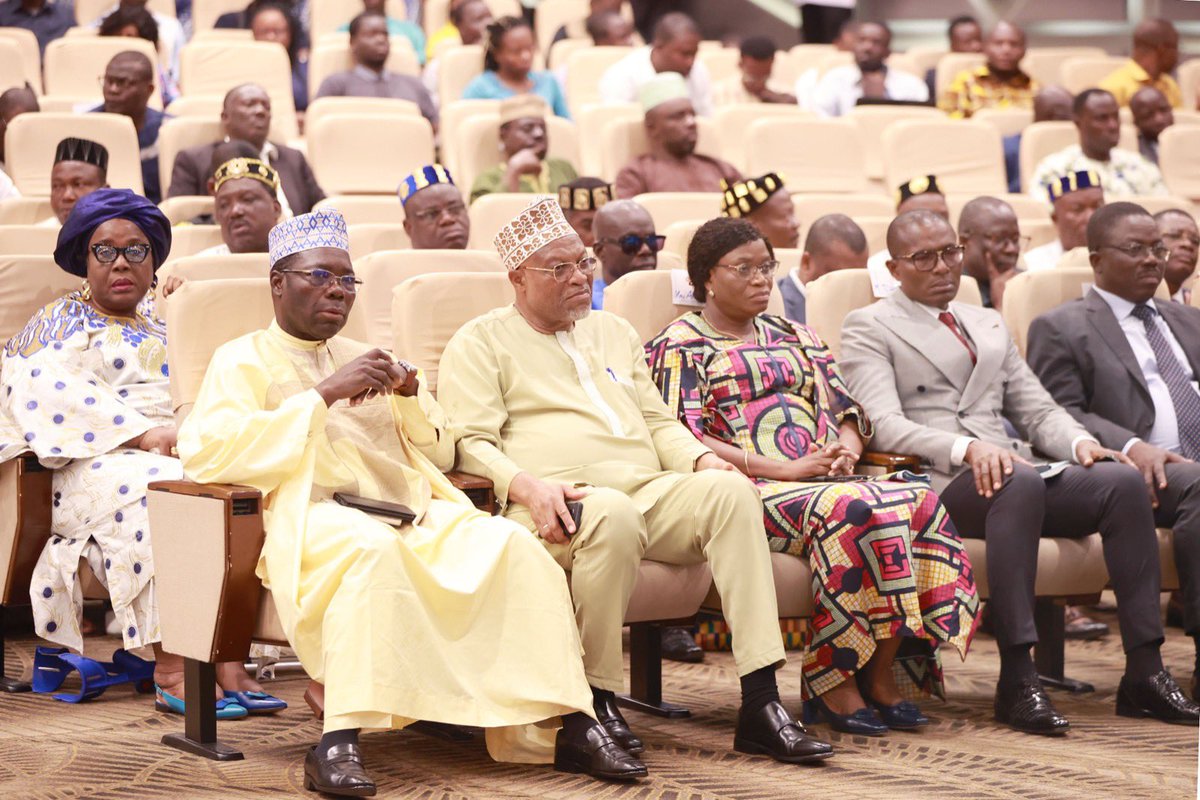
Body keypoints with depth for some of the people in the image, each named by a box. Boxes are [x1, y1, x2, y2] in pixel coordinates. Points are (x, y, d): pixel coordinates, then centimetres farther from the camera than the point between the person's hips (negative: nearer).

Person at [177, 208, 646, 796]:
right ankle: (338, 745, -45)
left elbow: (440, 455, 29)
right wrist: (324, 394, -10)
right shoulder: (243, 360, 13)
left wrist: (411, 397, 6)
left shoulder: (364, 359, 31)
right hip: (314, 515, -5)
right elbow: (204, 452, -7)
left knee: (509, 544, -23)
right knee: (373, 549, -40)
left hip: (412, 513, 5)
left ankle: (568, 726, -27)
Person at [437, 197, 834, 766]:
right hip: (560, 505, -5)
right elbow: (471, 442, -1)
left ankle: (761, 703, -32)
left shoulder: (614, 333, 29)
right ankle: (596, 701, -26)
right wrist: (525, 485, -20)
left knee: (728, 490, -26)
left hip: (650, 490, 6)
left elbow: (658, 421, 28)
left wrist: (701, 459, 6)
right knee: (614, 514, -41)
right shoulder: (480, 343, 10)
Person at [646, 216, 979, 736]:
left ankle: (880, 673, -21)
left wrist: (845, 450, -2)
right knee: (851, 511, -35)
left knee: (917, 500, -24)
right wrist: (785, 469, -15)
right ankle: (831, 679, -26)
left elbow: (848, 412, 25)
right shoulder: (679, 347, 7)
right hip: (747, 492, -6)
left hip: (823, 478, 6)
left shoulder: (794, 337, 28)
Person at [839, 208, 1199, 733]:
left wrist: (1080, 441, -2)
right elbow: (884, 426, -9)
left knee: (1124, 480, -21)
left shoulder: (988, 324, 29)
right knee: (1020, 483, -39)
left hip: (1014, 471, 6)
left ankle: (1143, 673, -23)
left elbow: (1038, 410, 22)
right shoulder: (869, 328, 8)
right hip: (933, 484, -6)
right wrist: (966, 448, -26)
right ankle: (1017, 679, -41)